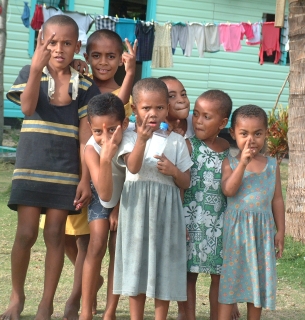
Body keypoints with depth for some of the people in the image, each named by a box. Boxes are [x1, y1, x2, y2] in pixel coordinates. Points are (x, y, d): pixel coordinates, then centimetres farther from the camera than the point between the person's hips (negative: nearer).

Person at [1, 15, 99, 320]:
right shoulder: (31, 73, 1)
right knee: (26, 234, -1)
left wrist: (85, 178, -4)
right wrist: (37, 68, -33)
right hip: (30, 167, -1)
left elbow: (86, 136, 1)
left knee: (55, 235, 4)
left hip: (65, 171, 1)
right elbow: (27, 108, -20)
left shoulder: (85, 86, 3)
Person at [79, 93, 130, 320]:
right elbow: (104, 193, -42)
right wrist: (106, 158, -56)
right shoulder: (92, 149, -33)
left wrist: (119, 209, -10)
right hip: (102, 199, -1)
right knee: (97, 247, -11)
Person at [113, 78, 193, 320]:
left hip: (166, 210, 1)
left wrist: (174, 171, -13)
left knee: (164, 266, 3)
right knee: (137, 263, 5)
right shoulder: (131, 137, -1)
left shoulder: (177, 141, 5)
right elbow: (133, 167, -20)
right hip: (137, 209, -1)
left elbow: (186, 183, 7)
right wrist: (142, 139, -32)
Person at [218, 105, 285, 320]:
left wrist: (280, 231, 5)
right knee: (230, 277, 0)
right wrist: (243, 163, -23)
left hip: (263, 229, 3)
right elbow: (228, 190, -18)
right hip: (235, 228, -3)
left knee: (259, 278, 11)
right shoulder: (230, 163, -3)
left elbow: (277, 199, 7)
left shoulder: (272, 165, 4)